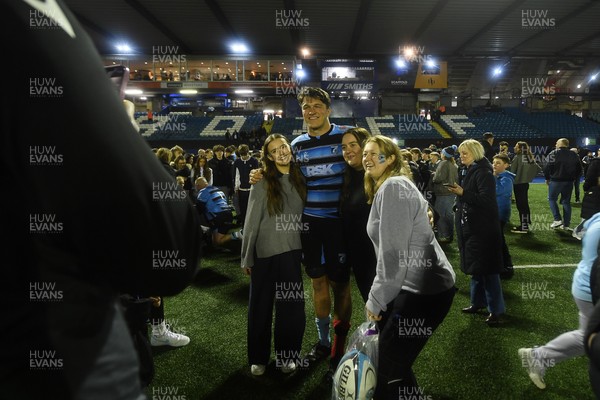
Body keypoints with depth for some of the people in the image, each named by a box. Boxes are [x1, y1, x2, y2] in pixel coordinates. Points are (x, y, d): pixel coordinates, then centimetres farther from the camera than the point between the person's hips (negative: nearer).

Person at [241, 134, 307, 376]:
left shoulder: (300, 181, 5)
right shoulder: (262, 183, -7)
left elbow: (304, 216, 11)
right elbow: (251, 222, -6)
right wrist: (247, 257, -6)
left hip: (292, 253, 3)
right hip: (264, 253, -3)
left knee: (291, 306, 8)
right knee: (260, 307, 9)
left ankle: (287, 355, 28)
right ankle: (258, 358, 26)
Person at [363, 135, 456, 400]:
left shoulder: (393, 186, -16)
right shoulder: (386, 187, 15)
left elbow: (393, 252, -20)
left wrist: (376, 299, -12)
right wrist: (379, 296, 16)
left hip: (425, 290, -10)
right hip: (417, 284, 10)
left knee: (389, 370, -2)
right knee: (384, 348, 20)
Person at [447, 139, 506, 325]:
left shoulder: (483, 173, -15)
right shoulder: (466, 171, 11)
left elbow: (486, 200, -23)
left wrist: (463, 193, -27)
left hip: (483, 228, -9)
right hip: (469, 226, 9)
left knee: (487, 268, -3)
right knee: (474, 266, 17)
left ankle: (496, 309, 7)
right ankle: (478, 301, 29)